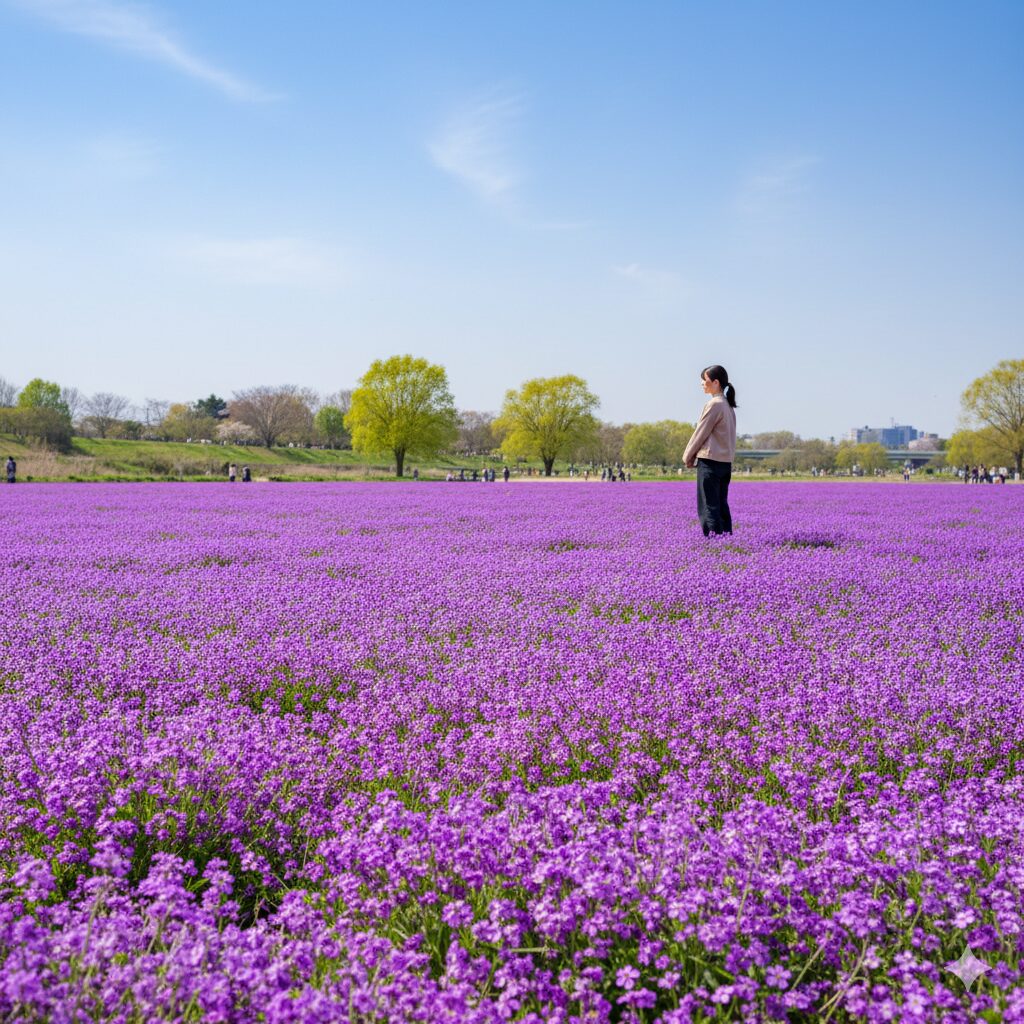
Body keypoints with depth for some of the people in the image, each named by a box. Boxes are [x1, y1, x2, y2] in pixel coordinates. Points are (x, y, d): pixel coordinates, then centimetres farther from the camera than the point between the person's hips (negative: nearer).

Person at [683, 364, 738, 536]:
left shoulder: (714, 404, -13)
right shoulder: (728, 405, 13)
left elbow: (701, 433, -10)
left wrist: (687, 457, 1)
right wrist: (694, 455, 16)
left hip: (710, 460, -9)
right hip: (726, 462, 9)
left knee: (708, 508, -6)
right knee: (721, 506, 11)